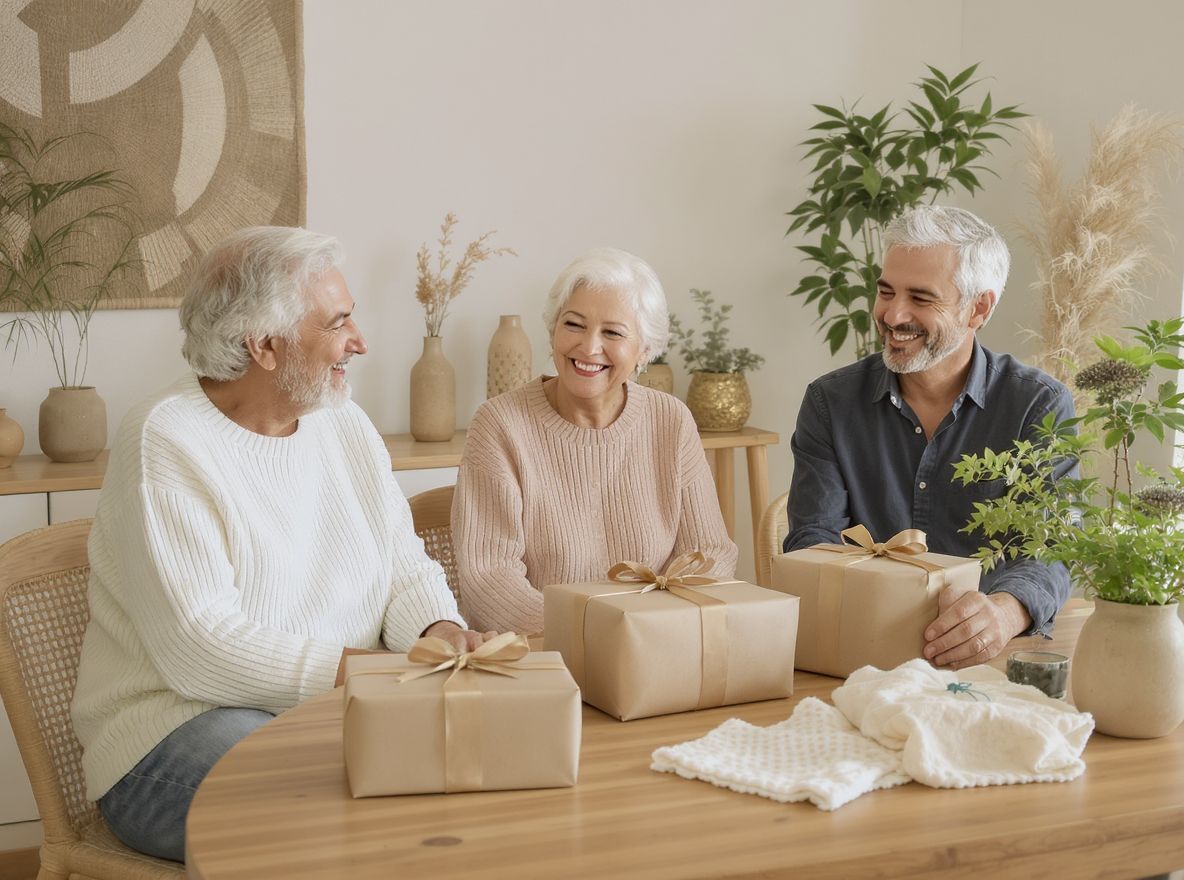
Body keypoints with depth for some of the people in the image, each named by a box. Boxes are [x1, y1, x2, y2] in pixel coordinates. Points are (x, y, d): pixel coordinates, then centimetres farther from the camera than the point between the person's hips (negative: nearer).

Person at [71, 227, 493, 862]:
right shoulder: (166, 446, -14)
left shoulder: (345, 423, 10)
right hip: (181, 728, -7)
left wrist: (440, 632, -11)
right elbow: (201, 648, -22)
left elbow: (404, 567, 12)